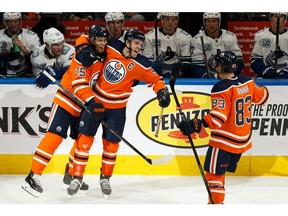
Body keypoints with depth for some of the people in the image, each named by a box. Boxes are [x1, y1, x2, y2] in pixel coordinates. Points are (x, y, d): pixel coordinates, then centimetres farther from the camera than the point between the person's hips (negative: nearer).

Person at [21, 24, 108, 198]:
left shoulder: (102, 55, 4)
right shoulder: (85, 55, -20)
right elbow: (79, 82, -28)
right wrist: (91, 101, -39)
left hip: (82, 105, 9)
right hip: (66, 101, -9)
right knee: (54, 136, -16)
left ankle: (71, 174, 28)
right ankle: (33, 176, -19)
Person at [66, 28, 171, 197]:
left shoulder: (140, 65, -12)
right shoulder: (110, 47, -12)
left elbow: (155, 79, 0)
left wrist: (162, 91, -17)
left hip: (117, 109, 0)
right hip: (94, 101, 0)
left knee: (111, 144, 7)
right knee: (85, 139, -1)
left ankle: (105, 178, 26)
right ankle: (77, 177, 8)